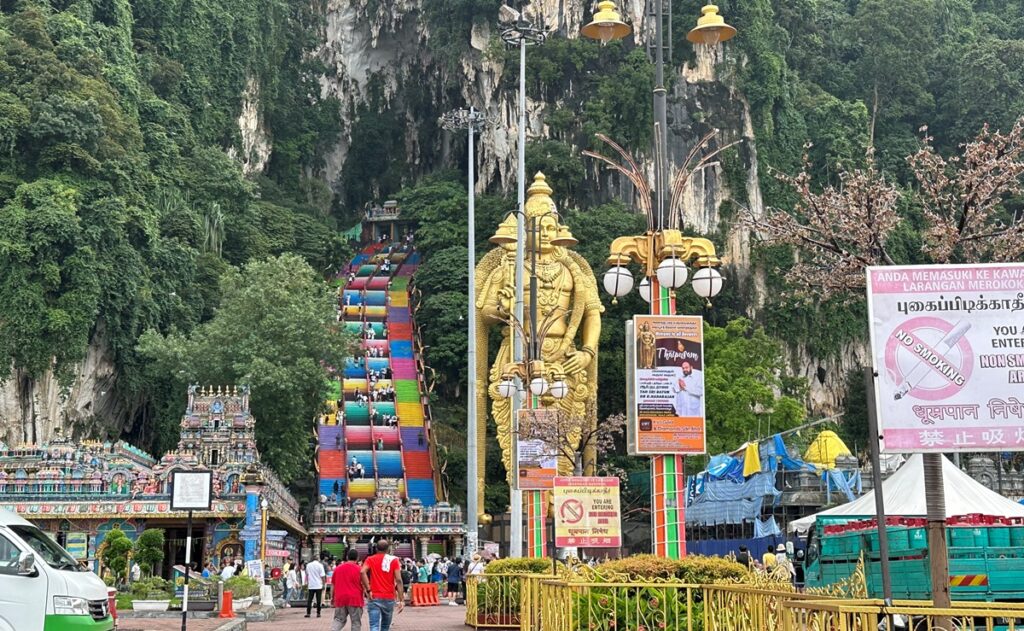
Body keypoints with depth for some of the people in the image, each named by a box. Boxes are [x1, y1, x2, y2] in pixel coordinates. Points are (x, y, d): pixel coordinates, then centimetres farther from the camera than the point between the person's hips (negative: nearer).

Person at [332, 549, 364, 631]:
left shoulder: (337, 568, 8)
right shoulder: (359, 569, -5)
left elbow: (333, 585, 13)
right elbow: (363, 584, -2)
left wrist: (332, 598, 22)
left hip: (340, 599, 3)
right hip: (355, 599, -3)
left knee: (339, 620, 10)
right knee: (356, 622, 4)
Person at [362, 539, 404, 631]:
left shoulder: (370, 559, 5)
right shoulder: (393, 560, 3)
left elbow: (363, 572, -15)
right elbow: (398, 580, -6)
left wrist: (368, 590, -11)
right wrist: (401, 600, -6)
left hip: (374, 598, -1)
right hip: (389, 598, 1)